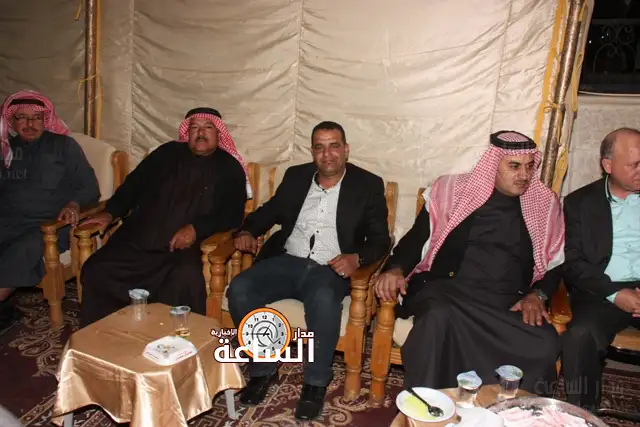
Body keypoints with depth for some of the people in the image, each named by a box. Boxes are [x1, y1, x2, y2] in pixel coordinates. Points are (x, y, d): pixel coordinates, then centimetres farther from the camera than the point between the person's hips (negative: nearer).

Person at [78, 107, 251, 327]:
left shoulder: (229, 169, 8)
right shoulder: (168, 153, 17)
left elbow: (232, 215, -2)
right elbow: (134, 184, 19)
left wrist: (195, 229, -17)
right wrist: (110, 212, 4)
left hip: (185, 246, -3)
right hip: (138, 240, 4)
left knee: (186, 281, -34)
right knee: (96, 270, -16)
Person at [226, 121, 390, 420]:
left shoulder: (368, 185, 4)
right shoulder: (296, 176, 14)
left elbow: (380, 239, -1)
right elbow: (270, 211, 20)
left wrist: (356, 258, -22)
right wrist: (247, 231, -1)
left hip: (330, 269, -3)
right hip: (286, 261, 4)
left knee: (323, 301, -37)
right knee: (239, 290, -21)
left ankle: (316, 383, -13)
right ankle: (263, 369, -2)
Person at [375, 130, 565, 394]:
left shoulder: (545, 203, 12)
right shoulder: (454, 189, 6)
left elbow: (555, 263, 16)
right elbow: (417, 236, 7)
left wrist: (537, 295, -4)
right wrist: (397, 268, -11)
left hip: (508, 302, 2)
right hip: (447, 288, -2)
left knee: (545, 344, -27)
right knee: (439, 316, -35)